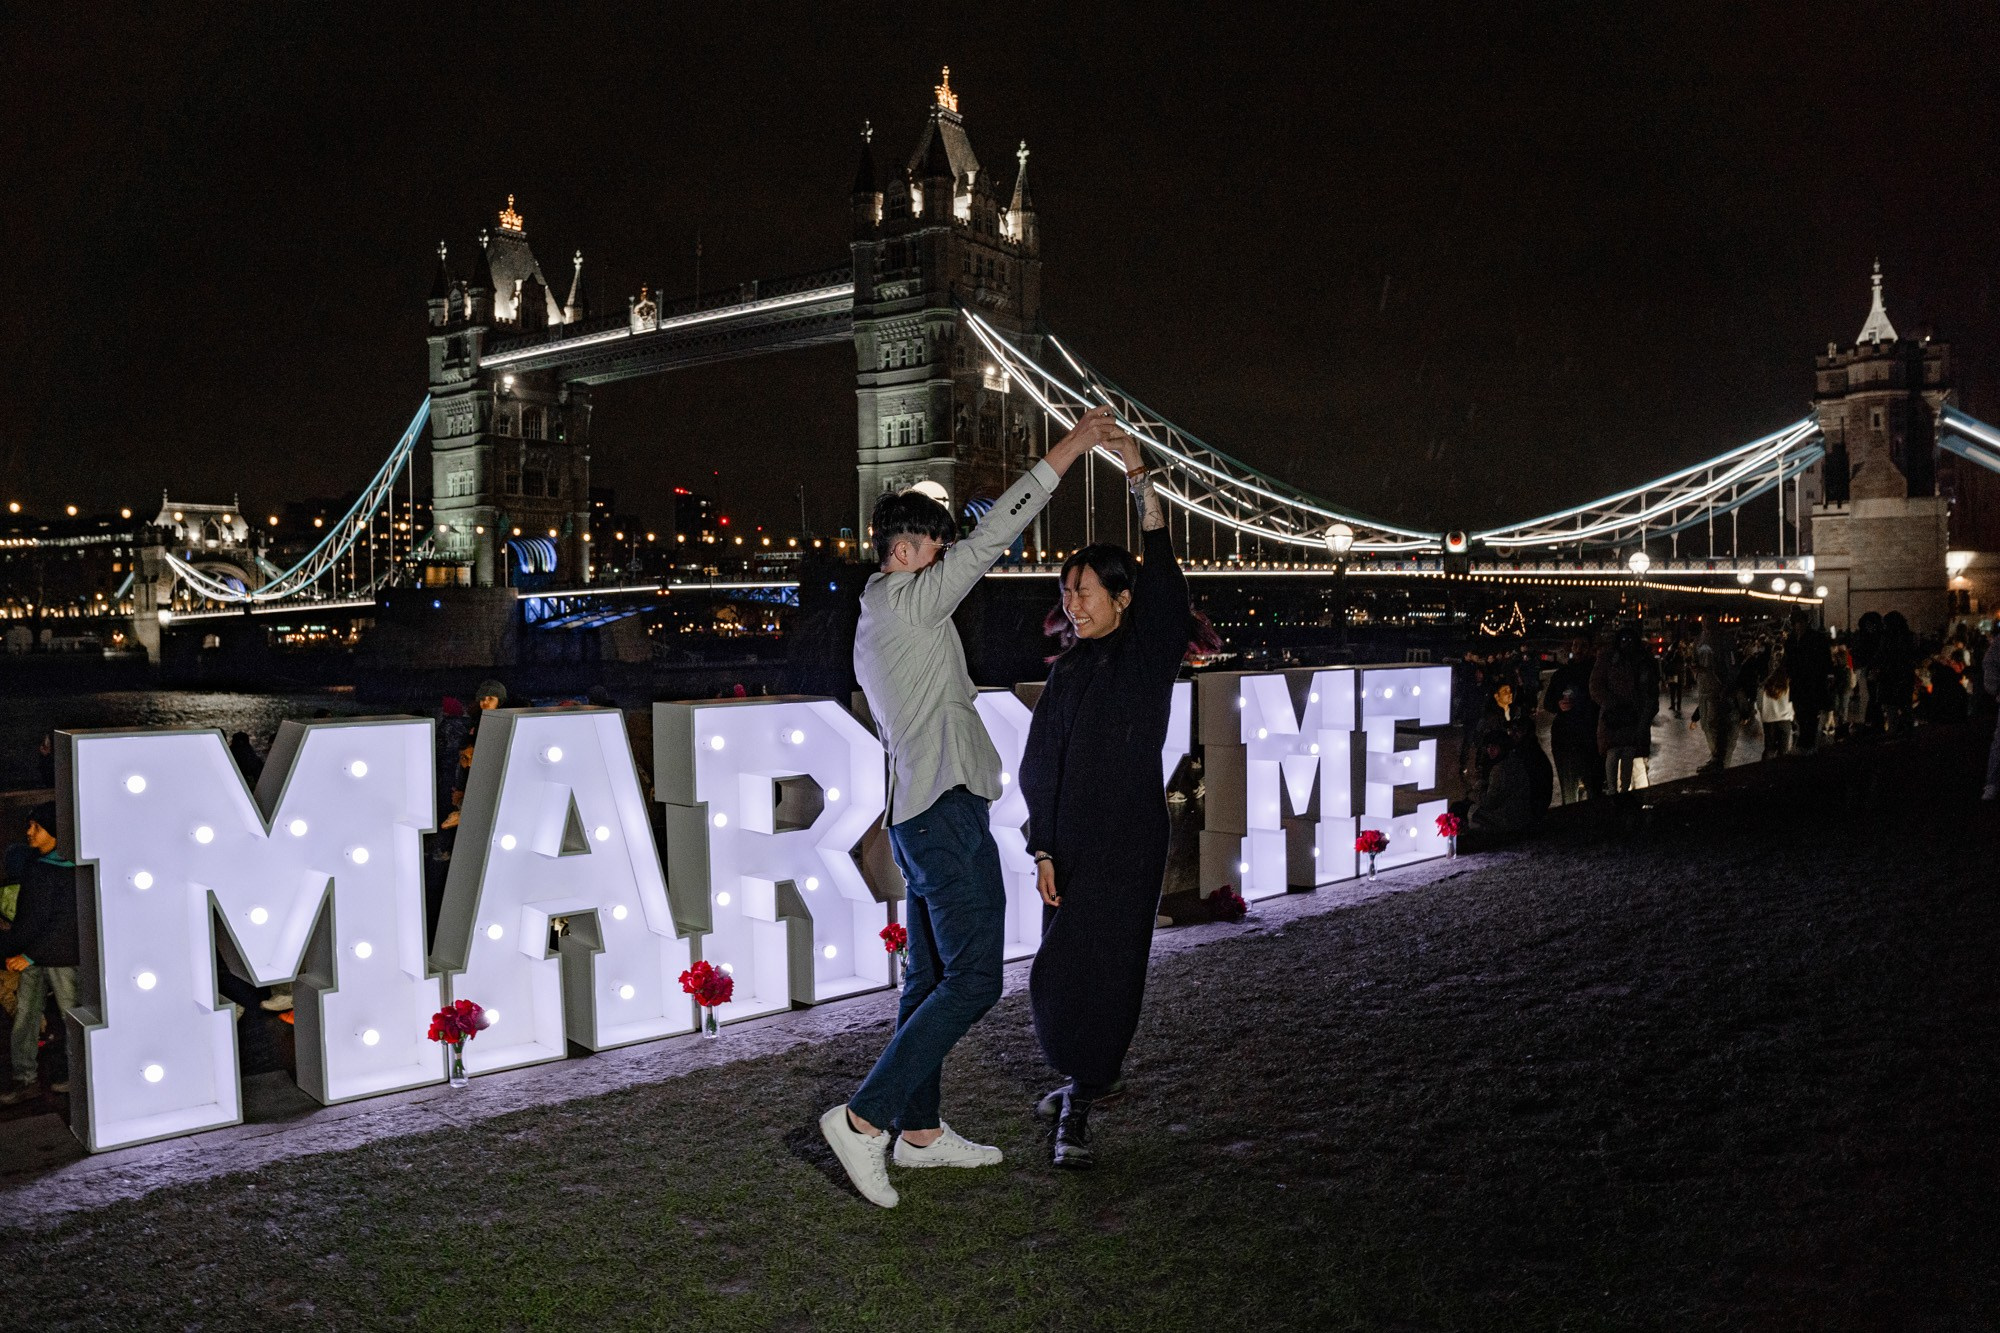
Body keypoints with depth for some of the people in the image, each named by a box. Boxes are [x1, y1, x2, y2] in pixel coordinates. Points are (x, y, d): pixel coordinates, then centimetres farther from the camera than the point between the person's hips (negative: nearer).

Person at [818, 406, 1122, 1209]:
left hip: (918, 816, 10)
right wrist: (1068, 450, -12)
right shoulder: (907, 602, -9)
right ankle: (865, 1117, -9)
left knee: (931, 978, 13)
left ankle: (919, 1129, 19)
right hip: (948, 813, -10)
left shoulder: (875, 627, 20)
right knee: (972, 978, -9)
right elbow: (993, 536, -15)